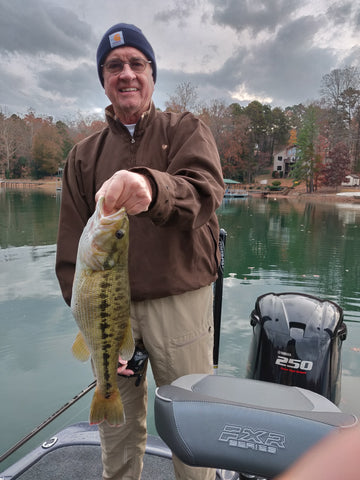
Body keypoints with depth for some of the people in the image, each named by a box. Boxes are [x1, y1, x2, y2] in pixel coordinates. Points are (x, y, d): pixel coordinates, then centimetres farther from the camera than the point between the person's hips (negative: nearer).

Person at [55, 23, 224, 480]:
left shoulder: (186, 130, 4)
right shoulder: (84, 154, 11)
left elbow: (204, 192, -17)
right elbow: (71, 246, 6)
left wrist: (151, 185, -39)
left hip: (179, 300, -2)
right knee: (117, 421, 17)